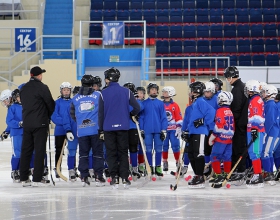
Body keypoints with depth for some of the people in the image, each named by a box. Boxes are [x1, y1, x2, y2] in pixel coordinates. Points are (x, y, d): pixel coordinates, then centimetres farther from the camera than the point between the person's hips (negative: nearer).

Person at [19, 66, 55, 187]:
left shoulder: (23, 89, 10)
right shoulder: (42, 87, -10)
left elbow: (23, 104, 14)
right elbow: (51, 104, -6)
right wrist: (48, 115, 13)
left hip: (26, 124, 6)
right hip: (40, 124, -6)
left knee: (26, 150, 9)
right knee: (39, 151, -3)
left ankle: (24, 178, 10)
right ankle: (37, 179, -6)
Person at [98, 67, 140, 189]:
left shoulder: (104, 93, -3)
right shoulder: (126, 92, 0)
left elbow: (100, 113, -1)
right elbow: (137, 108, -2)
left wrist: (101, 130, 6)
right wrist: (130, 114, 20)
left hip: (108, 128, -1)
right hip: (123, 127, 1)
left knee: (111, 153, 5)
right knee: (123, 153, 8)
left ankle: (114, 178, -1)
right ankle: (124, 178, 1)